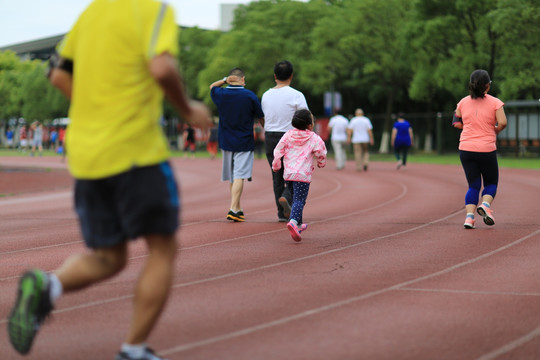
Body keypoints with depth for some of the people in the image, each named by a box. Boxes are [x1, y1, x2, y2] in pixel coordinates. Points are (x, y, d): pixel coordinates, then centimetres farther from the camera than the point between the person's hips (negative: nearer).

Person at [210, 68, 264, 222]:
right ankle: (233, 209, -19)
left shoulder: (220, 94, -2)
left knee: (233, 178, 14)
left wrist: (224, 80, 5)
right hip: (244, 142, -4)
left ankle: (238, 209, 23)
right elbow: (261, 118, -1)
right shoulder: (250, 96, -8)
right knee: (239, 176, -8)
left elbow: (212, 86, 23)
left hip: (225, 142, 4)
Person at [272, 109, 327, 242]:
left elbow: (278, 150, 6)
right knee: (299, 200, -11)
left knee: (296, 199, 22)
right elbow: (321, 153, 1)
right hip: (303, 175, -5)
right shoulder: (314, 139, -4)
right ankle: (293, 222, -34)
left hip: (288, 173, 5)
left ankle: (299, 224, 32)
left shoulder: (288, 135, 7)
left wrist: (276, 165, 19)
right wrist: (321, 163, 24)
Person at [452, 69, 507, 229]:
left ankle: (469, 216, -10)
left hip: (466, 149, 3)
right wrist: (495, 131, 4)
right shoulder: (495, 102, -5)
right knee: (491, 183, 14)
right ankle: (485, 205, -14)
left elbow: (456, 123, 13)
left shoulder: (463, 102, 5)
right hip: (487, 149, -3)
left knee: (473, 186, 9)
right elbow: (502, 122, -15)